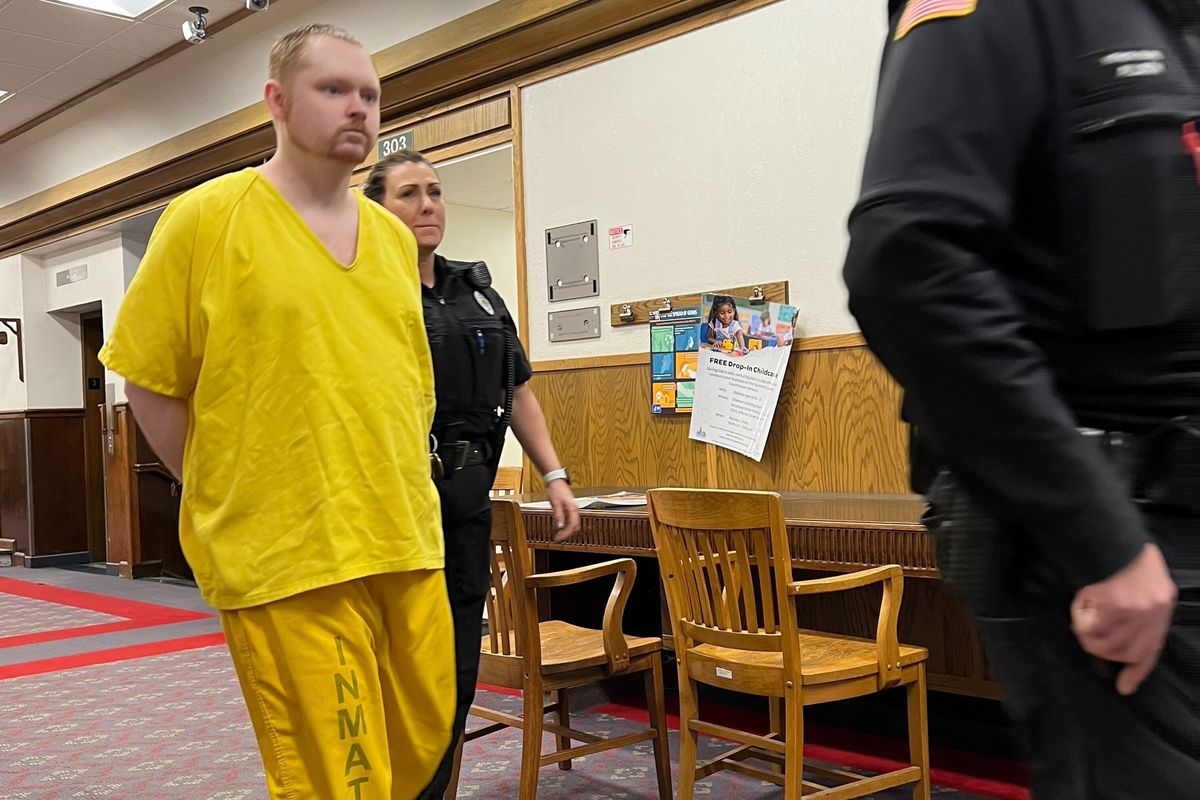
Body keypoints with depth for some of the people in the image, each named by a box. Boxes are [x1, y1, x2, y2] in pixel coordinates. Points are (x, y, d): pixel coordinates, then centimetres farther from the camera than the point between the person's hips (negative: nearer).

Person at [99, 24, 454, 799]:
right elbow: (148, 380, -1)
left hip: (410, 546, 6)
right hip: (285, 559, -6)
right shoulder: (206, 217, -3)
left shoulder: (394, 236, 12)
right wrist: (226, 494, 0)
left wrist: (402, 490, 16)